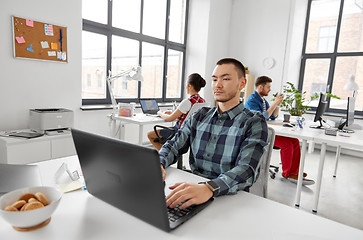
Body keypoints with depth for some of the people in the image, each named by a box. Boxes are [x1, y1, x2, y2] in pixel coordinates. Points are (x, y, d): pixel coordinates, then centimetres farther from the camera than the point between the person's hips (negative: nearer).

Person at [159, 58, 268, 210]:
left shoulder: (254, 122, -6)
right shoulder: (200, 116, 9)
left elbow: (247, 170, -20)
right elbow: (174, 145, 4)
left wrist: (209, 188, -38)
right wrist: (159, 163, -20)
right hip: (193, 189, 4)